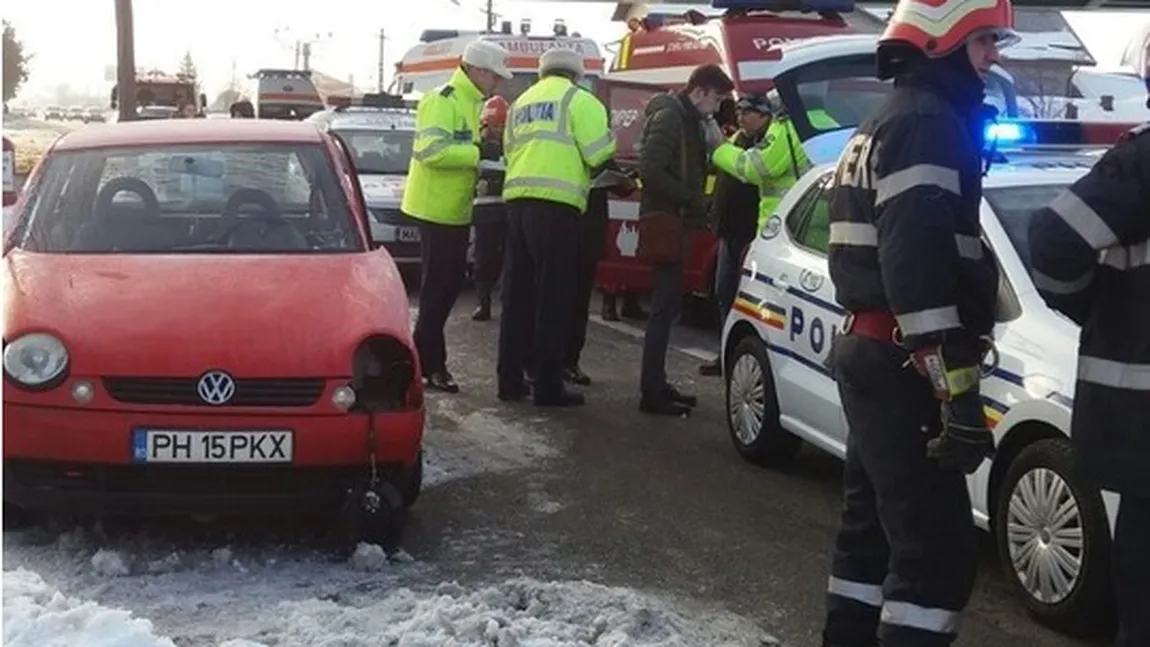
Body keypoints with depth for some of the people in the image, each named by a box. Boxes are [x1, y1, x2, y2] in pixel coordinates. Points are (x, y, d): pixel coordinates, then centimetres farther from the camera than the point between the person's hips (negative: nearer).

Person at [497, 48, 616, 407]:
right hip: (555, 204, -7)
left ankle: (510, 379, 14)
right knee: (554, 296, -3)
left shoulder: (522, 102, 22)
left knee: (518, 293, 11)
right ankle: (548, 385, -2)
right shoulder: (578, 99, 1)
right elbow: (599, 153, -6)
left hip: (517, 200, 7)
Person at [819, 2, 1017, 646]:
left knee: (874, 525, 17)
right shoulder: (927, 121, -14)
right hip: (899, 363, -11)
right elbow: (919, 268, -26)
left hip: (872, 352, 11)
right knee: (938, 546, -10)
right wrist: (959, 393, -29)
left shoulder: (888, 121, 20)